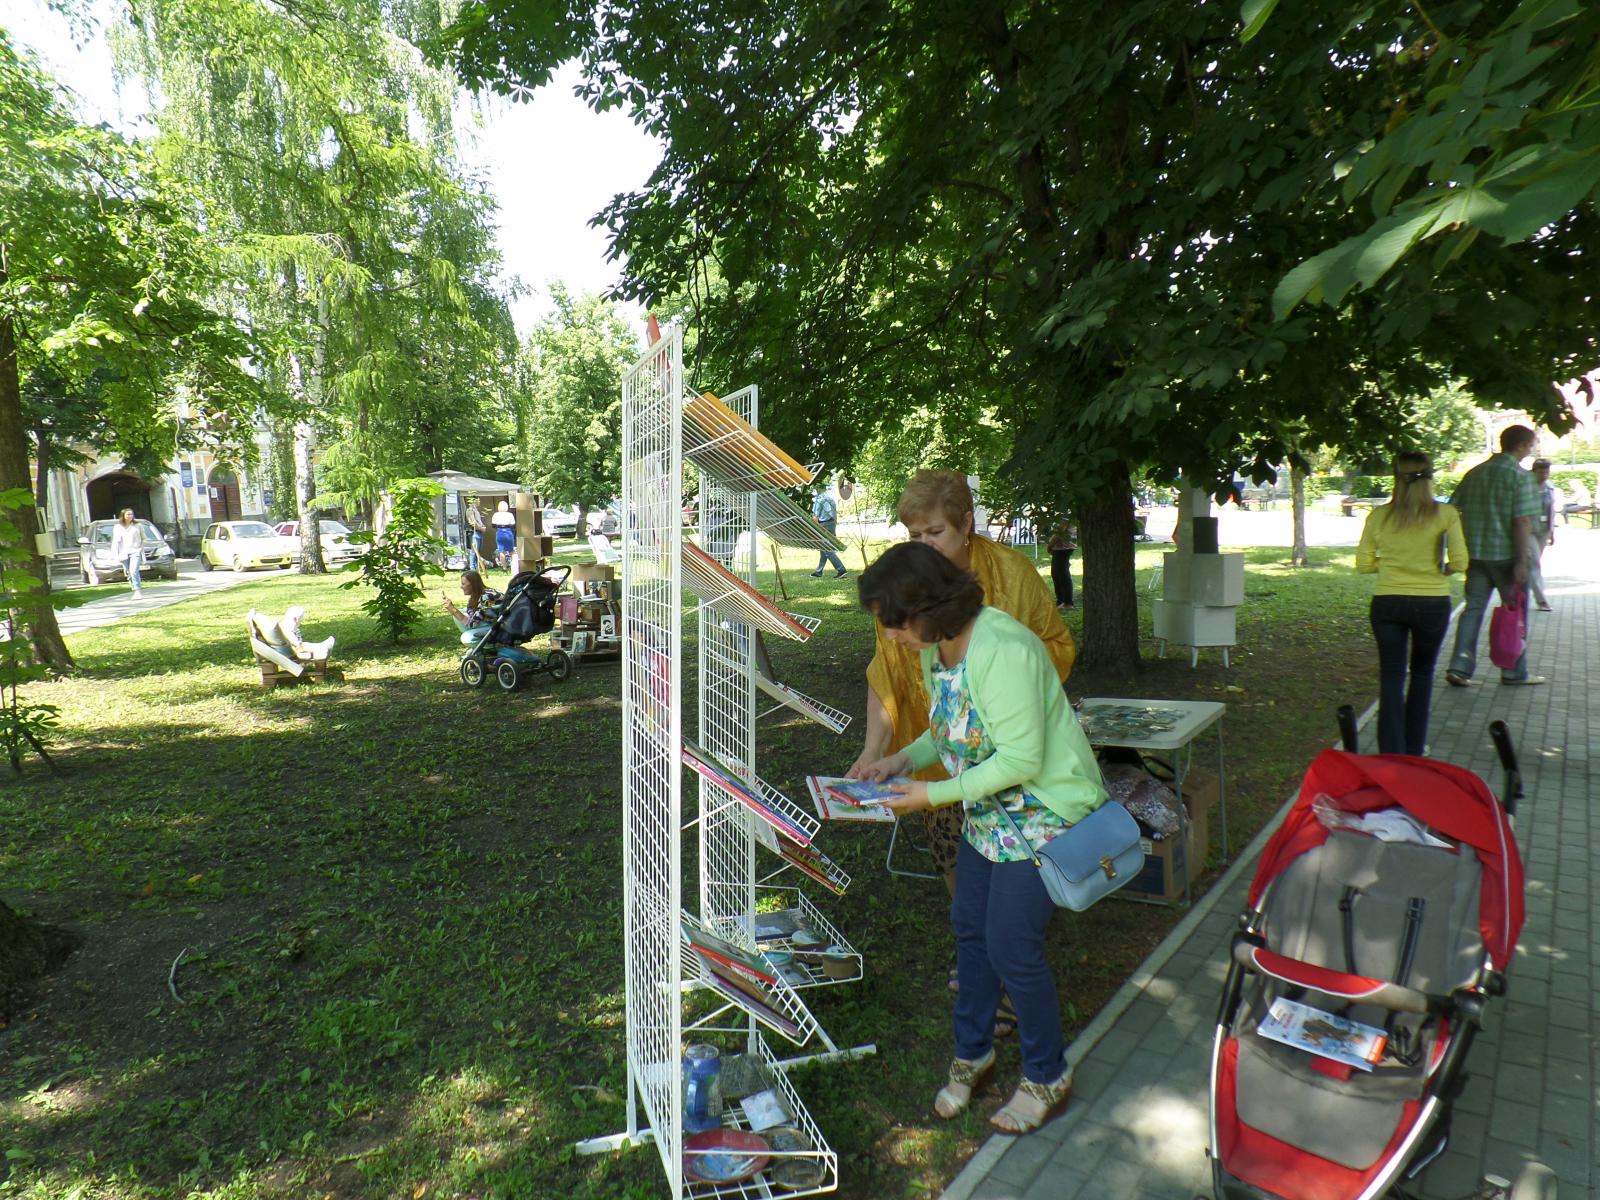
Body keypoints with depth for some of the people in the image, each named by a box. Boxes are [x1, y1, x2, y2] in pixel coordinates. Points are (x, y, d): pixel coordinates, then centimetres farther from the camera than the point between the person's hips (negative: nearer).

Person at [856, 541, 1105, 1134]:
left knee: (1012, 948, -1)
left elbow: (1021, 760, -29)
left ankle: (1047, 1075, 26)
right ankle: (972, 1051, 38)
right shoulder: (933, 650, -3)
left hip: (1045, 812, -8)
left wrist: (936, 794, -24)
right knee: (969, 927, 15)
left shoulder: (1003, 652, -32)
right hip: (990, 813, 9)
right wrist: (903, 759, -5)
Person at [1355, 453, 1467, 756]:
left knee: (1391, 677, 6)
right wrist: (1440, 569, 10)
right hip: (1432, 603, 0)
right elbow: (1459, 562, -10)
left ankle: (1391, 753, 2)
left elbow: (1363, 565, 1)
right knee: (1422, 673, 19)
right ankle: (1414, 749, 27)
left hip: (1387, 603, 0)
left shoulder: (1378, 516, -3)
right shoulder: (1446, 514, -7)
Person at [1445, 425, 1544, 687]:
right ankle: (1514, 672, 17)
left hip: (1475, 554, 5)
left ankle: (1459, 667, 0)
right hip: (1505, 555, -5)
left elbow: (1452, 509, 10)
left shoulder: (1475, 473, 9)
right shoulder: (1520, 476, -11)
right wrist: (1521, 561, -15)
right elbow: (1522, 521, -17)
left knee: (1473, 608, 8)